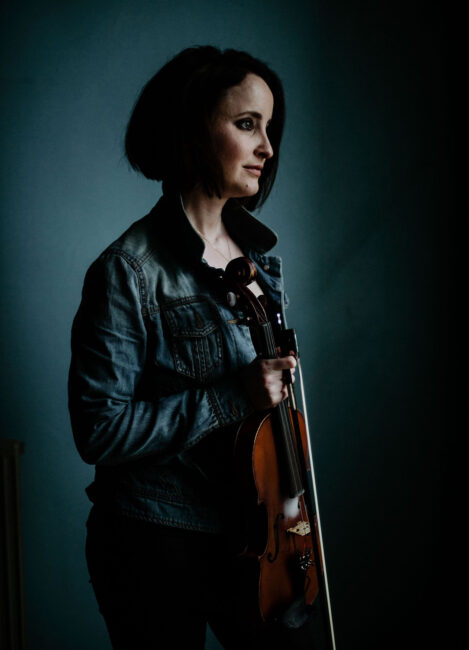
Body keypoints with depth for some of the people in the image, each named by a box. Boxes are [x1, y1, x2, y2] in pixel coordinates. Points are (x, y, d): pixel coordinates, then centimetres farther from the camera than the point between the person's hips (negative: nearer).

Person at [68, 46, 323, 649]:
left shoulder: (256, 251, 4)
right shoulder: (128, 272, -18)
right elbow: (100, 431, -20)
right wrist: (232, 398, -25)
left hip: (252, 531, 7)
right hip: (159, 550, -6)